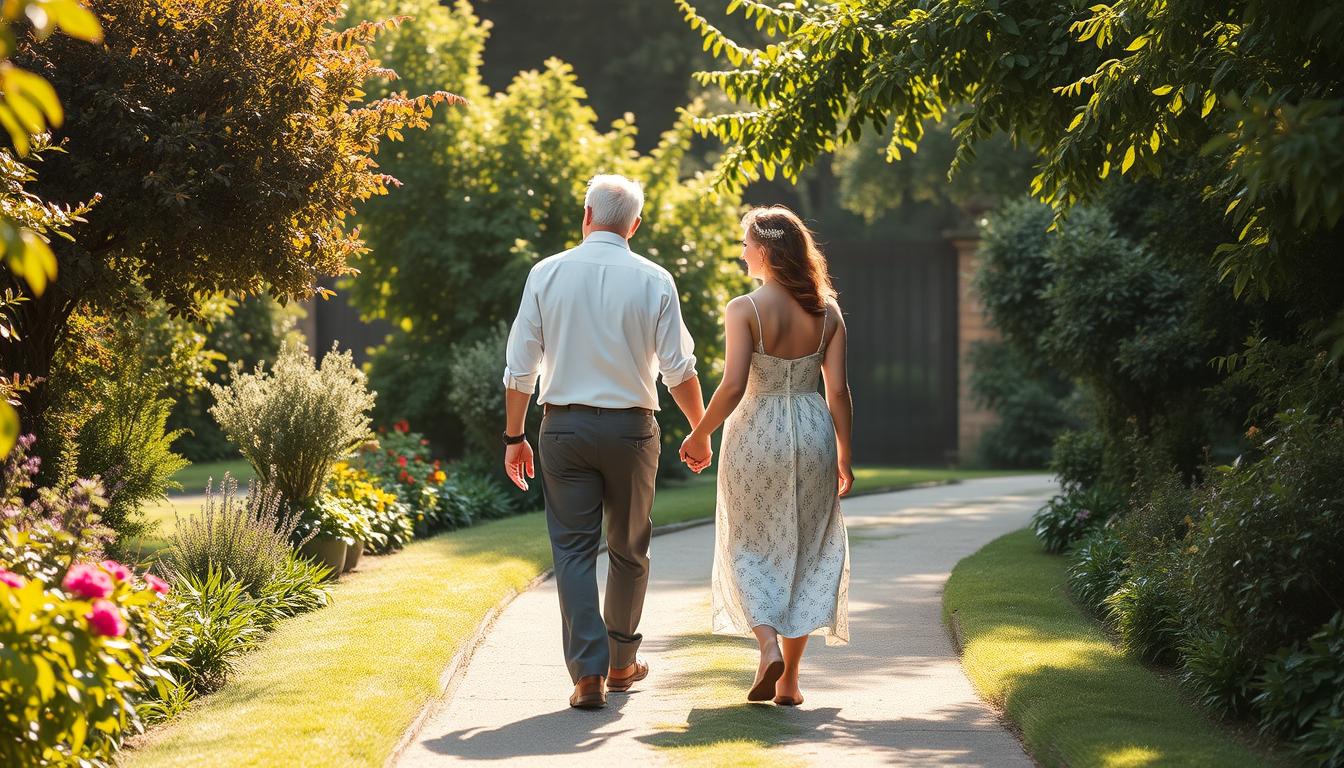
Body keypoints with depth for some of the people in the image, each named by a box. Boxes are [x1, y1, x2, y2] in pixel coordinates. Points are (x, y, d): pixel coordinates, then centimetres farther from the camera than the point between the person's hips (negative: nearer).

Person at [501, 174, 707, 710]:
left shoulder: (547, 274, 0)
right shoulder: (654, 281, -2)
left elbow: (520, 365, 0)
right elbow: (679, 369, -1)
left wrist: (514, 435, 9)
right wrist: (701, 430, 12)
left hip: (565, 426, 0)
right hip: (631, 426, 0)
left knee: (573, 550, 2)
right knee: (628, 550, 15)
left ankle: (588, 671, -10)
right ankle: (621, 663, 28)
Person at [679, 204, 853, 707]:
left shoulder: (745, 310, -11)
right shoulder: (827, 312, 2)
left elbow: (733, 387, -17)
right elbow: (838, 391, 1)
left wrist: (699, 436, -4)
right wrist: (844, 457, 9)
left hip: (756, 434, -3)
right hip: (814, 435, 4)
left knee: (748, 546, 13)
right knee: (806, 552, 11)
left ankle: (768, 643, -10)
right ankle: (789, 681, 11)